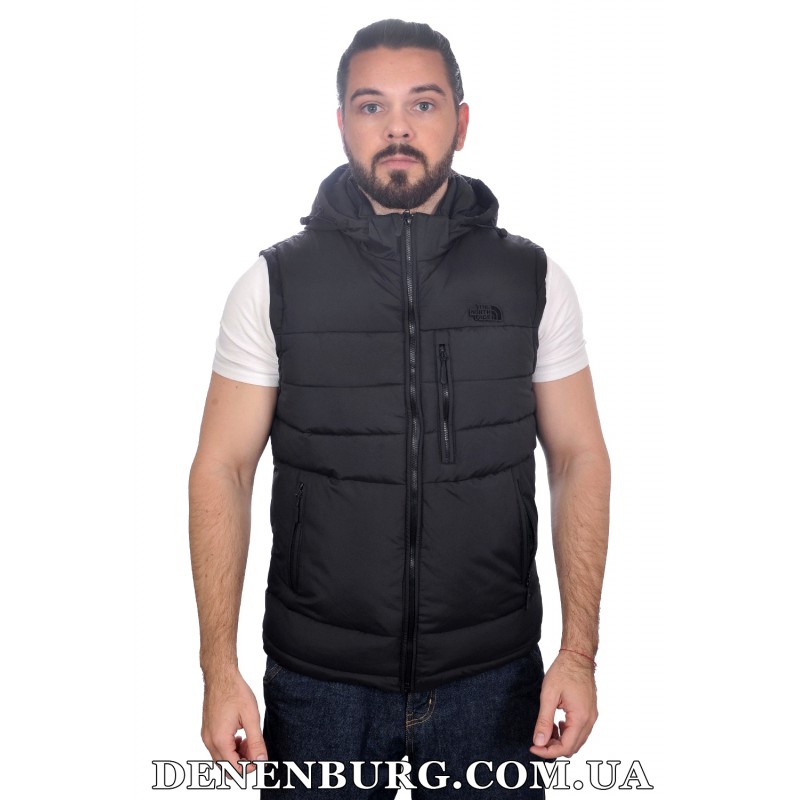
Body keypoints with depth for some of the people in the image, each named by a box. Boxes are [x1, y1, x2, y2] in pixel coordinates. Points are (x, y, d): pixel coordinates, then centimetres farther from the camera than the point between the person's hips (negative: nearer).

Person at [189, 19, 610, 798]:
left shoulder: (533, 280, -1)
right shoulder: (274, 283, -4)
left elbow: (579, 457, 1)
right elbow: (222, 469, -3)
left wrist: (580, 652, -5)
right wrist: (219, 669, -8)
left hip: (492, 677, 1)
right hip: (319, 679, 0)